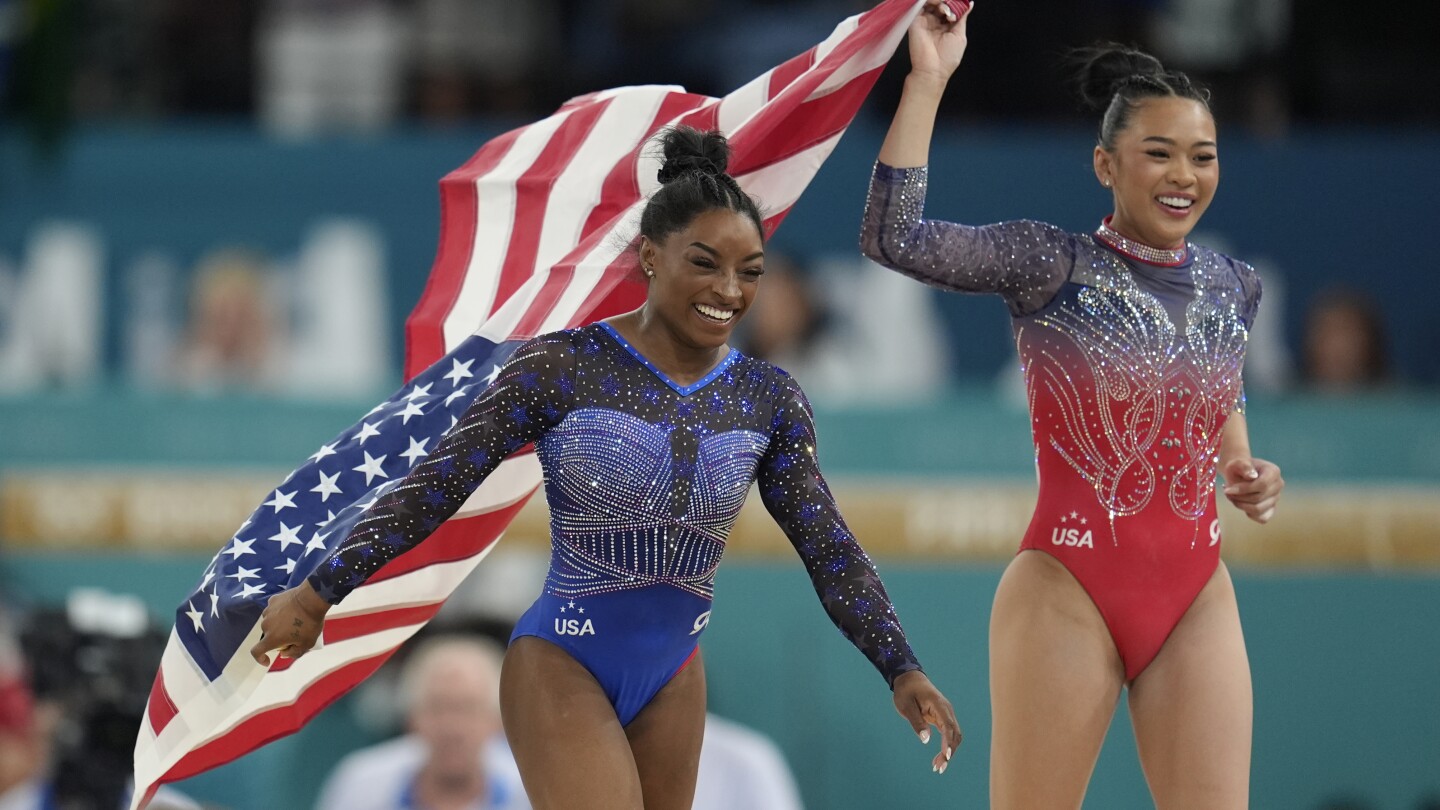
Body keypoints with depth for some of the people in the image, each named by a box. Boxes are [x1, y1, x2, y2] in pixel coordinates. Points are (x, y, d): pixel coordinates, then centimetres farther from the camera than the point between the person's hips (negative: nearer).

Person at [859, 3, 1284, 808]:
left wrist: (1243, 469, 9)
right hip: (1069, 593, -5)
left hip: (1197, 600, 5)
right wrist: (928, 77, -19)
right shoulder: (1050, 267, -7)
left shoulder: (1234, 289, 8)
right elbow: (893, 237, -20)